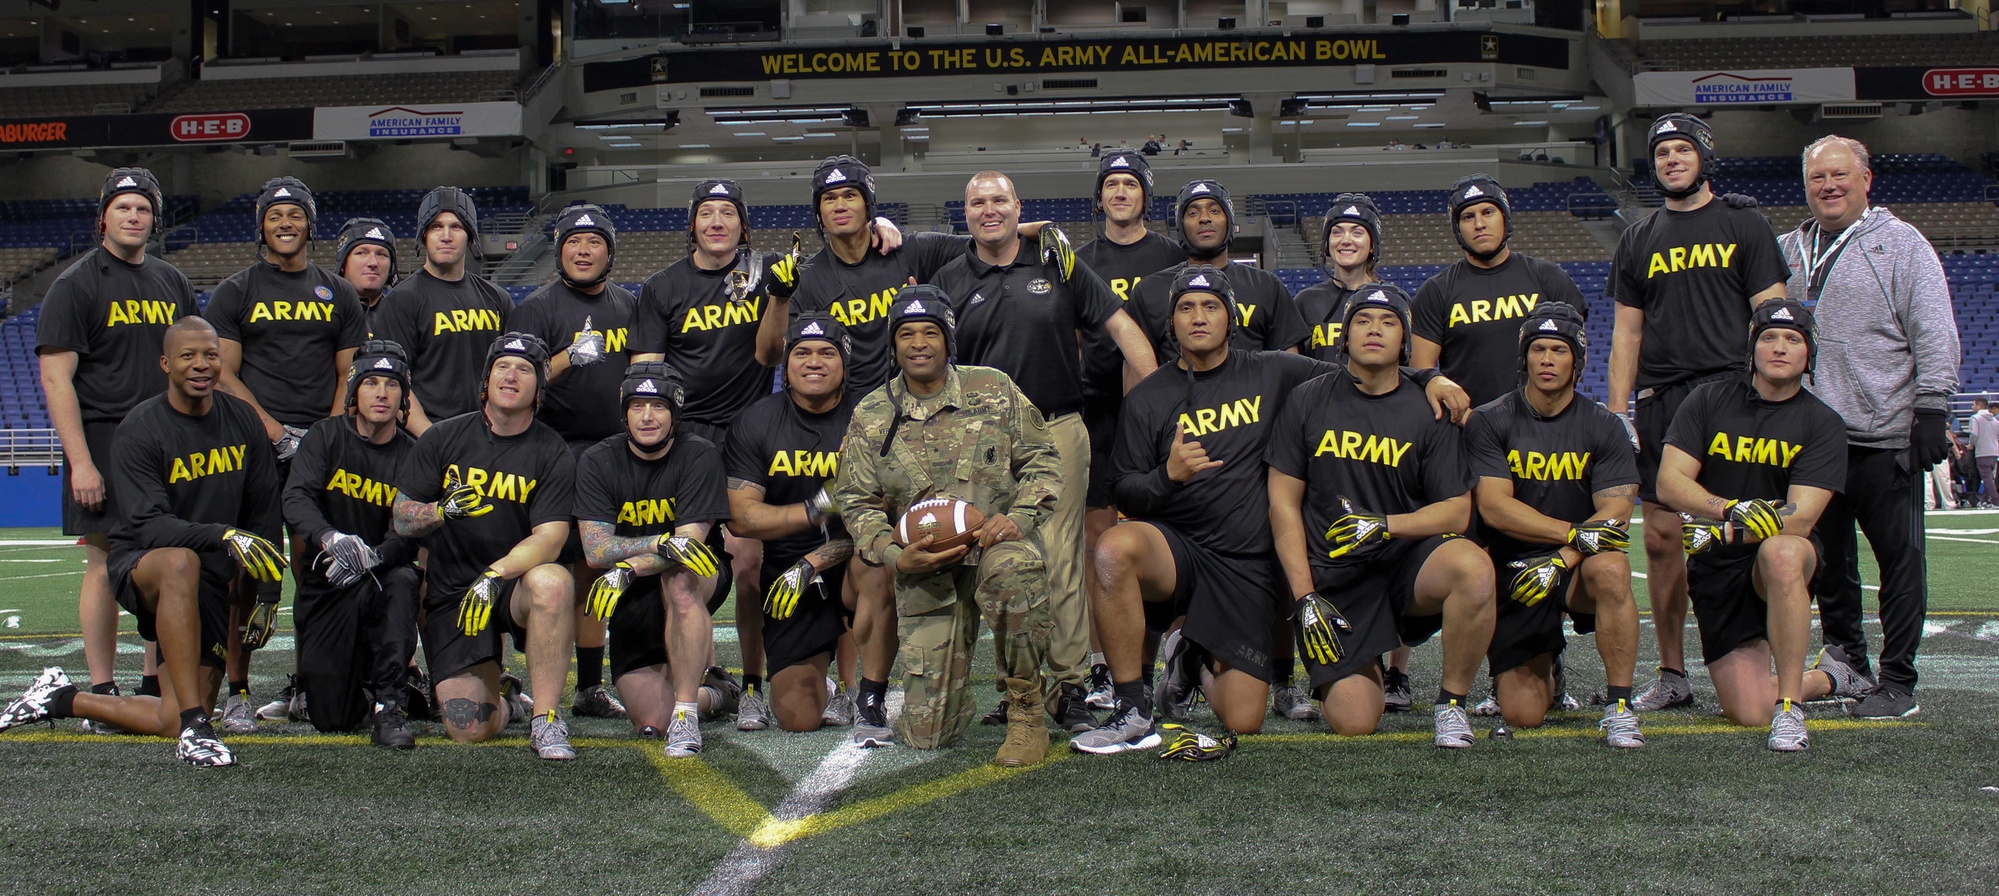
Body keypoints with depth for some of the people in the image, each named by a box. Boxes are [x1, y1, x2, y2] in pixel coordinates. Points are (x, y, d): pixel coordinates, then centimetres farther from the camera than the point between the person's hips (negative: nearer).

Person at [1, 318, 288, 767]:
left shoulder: (242, 420, 4)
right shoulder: (139, 431, -13)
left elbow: (264, 510, 12)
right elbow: (148, 525, -25)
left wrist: (266, 591, 6)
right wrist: (224, 537, -40)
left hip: (213, 579, 5)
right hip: (140, 566, -5)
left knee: (175, 722, -3)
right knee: (180, 562, -44)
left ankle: (64, 699, 24)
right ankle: (195, 729, -40)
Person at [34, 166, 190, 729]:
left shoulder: (172, 283, 15)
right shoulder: (76, 285, -2)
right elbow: (56, 378, -8)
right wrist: (79, 462, -16)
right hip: (104, 441, -5)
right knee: (106, 563, -4)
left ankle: (157, 687, 14)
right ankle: (102, 693, 2)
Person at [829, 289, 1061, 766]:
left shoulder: (993, 389, 3)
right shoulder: (870, 417, 5)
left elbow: (1041, 460, 5)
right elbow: (856, 501, 7)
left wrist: (1019, 515, -14)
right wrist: (895, 555, -11)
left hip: (996, 543, -1)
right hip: (925, 573, 1)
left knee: (1013, 568, -43)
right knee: (926, 734, -6)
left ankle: (1026, 713, -20)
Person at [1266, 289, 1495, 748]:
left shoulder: (1430, 411, 3)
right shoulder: (1306, 402, 4)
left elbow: (1457, 512, -2)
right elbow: (1283, 504, 2)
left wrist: (1385, 525, -20)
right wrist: (1304, 597, -6)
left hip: (1408, 558, 0)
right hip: (1332, 576, 0)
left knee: (1473, 567, -34)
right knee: (1353, 723, -13)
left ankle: (1451, 702, -12)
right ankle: (1364, 667, 25)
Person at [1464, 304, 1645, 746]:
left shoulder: (1604, 428, 1)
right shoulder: (1489, 422, -2)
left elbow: (1616, 513, -9)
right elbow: (1494, 507, -14)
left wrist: (1561, 559, -25)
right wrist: (1578, 534, -22)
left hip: (1578, 567, 0)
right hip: (1513, 576, 0)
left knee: (1611, 569, -36)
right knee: (1523, 715, -7)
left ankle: (1618, 706, -21)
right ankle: (1544, 671, 31)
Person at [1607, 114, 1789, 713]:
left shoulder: (1744, 226, 7)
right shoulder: (1639, 241, 17)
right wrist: (1618, 413, 6)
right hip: (1659, 401, 3)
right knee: (1662, 538, 2)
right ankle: (1672, 675, 10)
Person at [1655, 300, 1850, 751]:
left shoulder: (1822, 424, -4)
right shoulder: (1709, 401, 1)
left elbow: (1800, 518, -16)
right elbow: (1669, 483, -8)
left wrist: (1722, 532, -27)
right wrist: (1734, 510, -24)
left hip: (1785, 558, -2)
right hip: (1716, 567, 2)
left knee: (1780, 552, -41)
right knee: (1748, 711, -9)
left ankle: (1789, 705, -29)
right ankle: (1827, 678, 28)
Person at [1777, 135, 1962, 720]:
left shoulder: (1900, 243, 0)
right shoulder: (1789, 251, 15)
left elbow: (1935, 334, -5)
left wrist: (1931, 408, -11)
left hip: (1886, 436, -5)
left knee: (1899, 559, 0)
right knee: (1827, 560, 11)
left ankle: (1898, 683, 6)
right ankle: (1845, 665, 23)